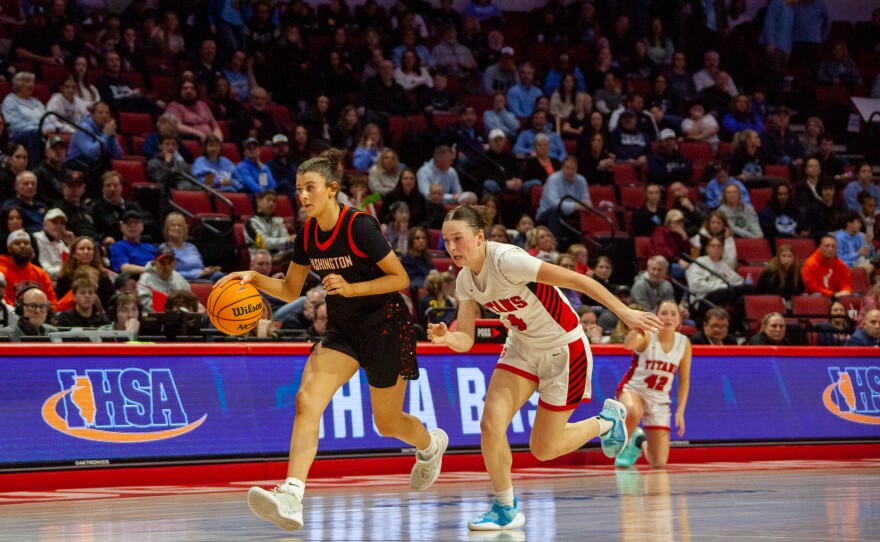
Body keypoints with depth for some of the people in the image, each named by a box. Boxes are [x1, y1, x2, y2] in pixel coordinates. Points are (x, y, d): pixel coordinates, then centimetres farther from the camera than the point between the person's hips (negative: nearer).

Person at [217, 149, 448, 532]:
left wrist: (351, 288, -26)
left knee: (387, 423, 10)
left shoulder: (360, 227, -20)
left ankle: (432, 445, 47)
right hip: (342, 329, 5)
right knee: (307, 399, -19)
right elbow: (290, 290, 9)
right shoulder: (308, 234, -1)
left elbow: (400, 278, -15)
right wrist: (254, 279, -9)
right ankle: (291, 499, -30)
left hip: (385, 326, -5)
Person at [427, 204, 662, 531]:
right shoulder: (465, 280, -6)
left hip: (563, 349, -6)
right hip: (522, 348, 6)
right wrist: (446, 337, -29)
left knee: (543, 450, 1)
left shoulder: (506, 260, -29)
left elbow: (576, 280, -29)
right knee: (490, 424, -13)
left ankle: (606, 422, 28)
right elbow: (466, 340, -5)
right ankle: (506, 509, 5)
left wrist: (625, 313, -30)